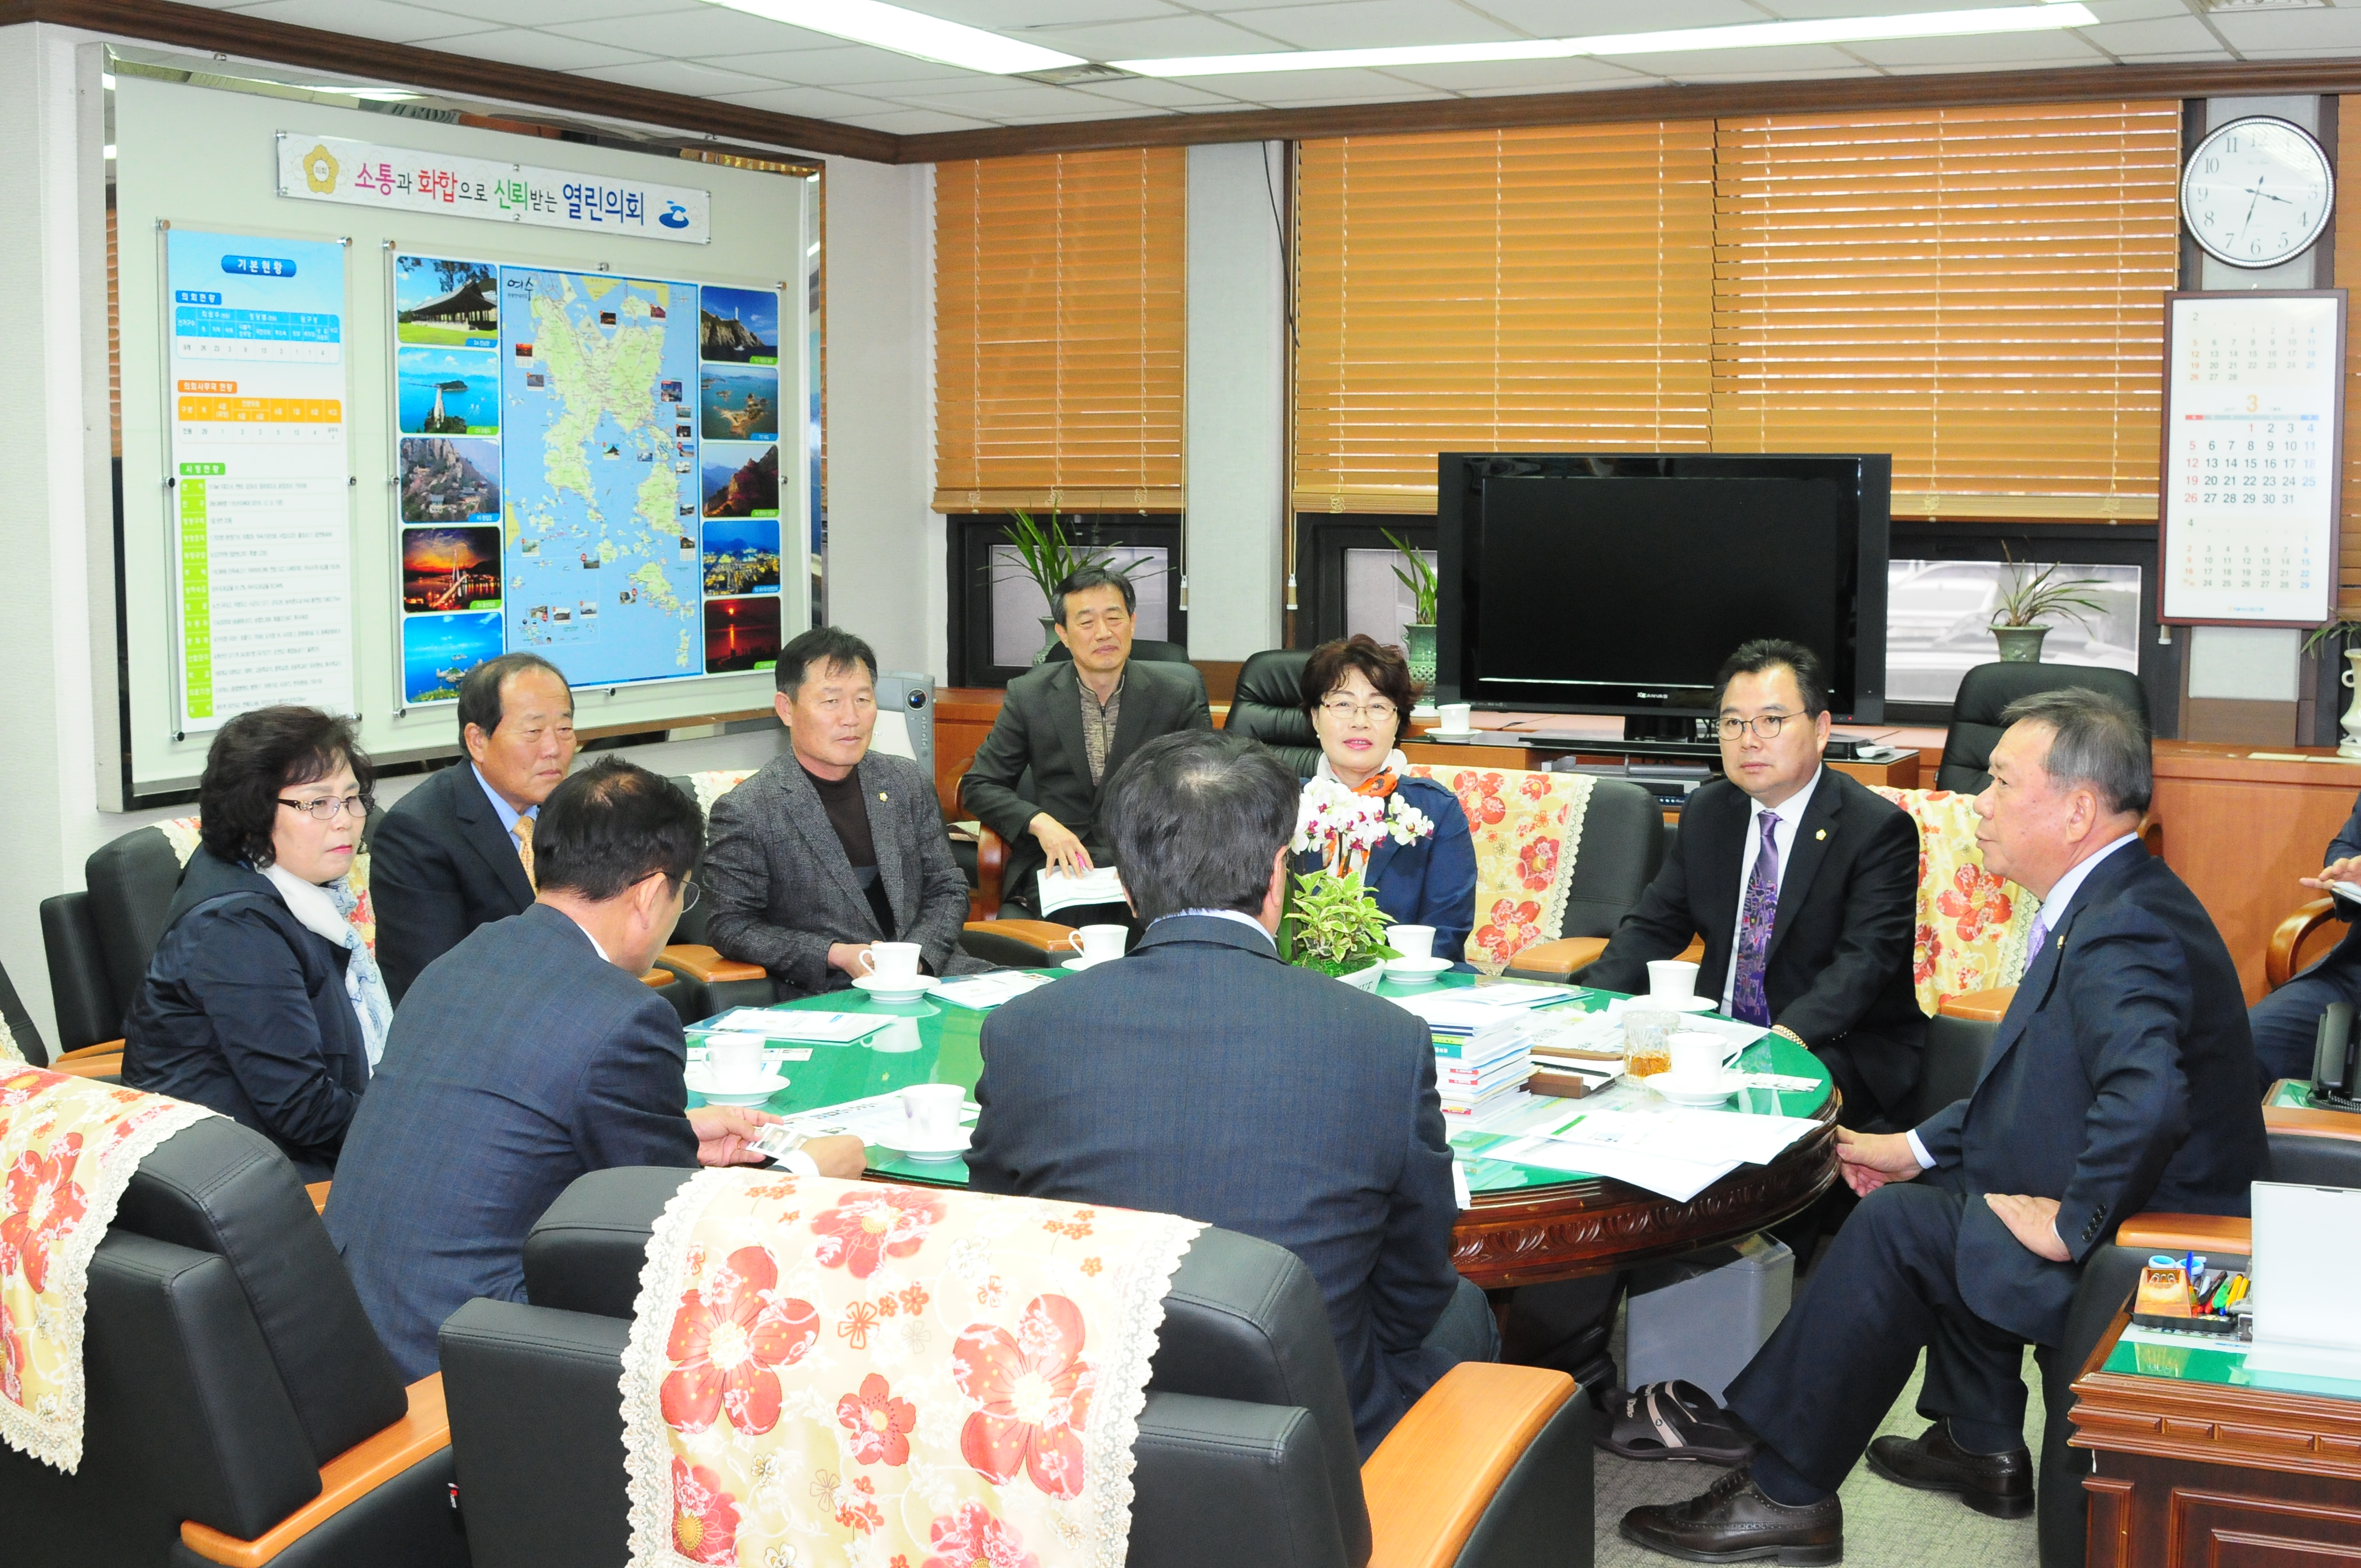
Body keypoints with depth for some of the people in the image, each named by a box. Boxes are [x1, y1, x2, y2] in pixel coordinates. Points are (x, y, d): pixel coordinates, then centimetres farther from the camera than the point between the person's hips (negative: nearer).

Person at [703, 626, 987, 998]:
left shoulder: (910, 783, 12)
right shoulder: (746, 812, -4)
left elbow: (947, 890, 14)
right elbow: (731, 927, -5)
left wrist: (916, 957, -7)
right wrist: (837, 954, -14)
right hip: (822, 997, -6)